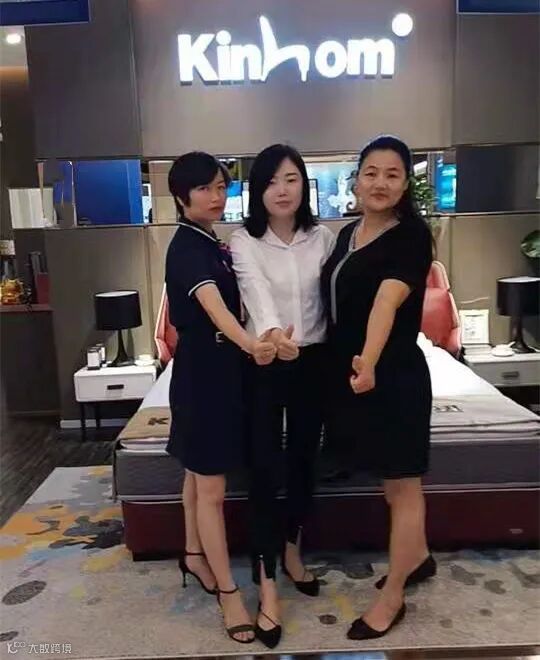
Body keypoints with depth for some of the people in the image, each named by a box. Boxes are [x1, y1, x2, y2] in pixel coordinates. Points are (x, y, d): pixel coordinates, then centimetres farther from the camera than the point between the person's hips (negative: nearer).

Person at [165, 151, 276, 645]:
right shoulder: (186, 247, -17)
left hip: (221, 367, 9)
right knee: (212, 487, 0)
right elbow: (212, 305, -36)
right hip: (201, 371, -9)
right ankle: (229, 592, 11)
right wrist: (249, 343, -52)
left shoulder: (212, 245, 11)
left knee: (200, 475, 21)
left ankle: (194, 556, 38)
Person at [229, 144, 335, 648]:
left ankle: (292, 552, 37)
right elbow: (257, 293, -26)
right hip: (263, 364, -3)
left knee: (304, 461, 14)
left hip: (313, 361, 3)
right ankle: (267, 587, 9)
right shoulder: (244, 242, -8)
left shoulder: (322, 237, 2)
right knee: (264, 470, -3)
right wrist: (272, 333, -46)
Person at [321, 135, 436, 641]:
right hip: (347, 371, 8)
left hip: (392, 373, -8)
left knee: (401, 482, 7)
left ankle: (392, 597, 23)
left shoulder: (412, 235, -14)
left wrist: (369, 360, -46)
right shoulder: (347, 233, 9)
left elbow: (387, 300, -31)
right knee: (393, 477, 21)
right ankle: (419, 556, 43)